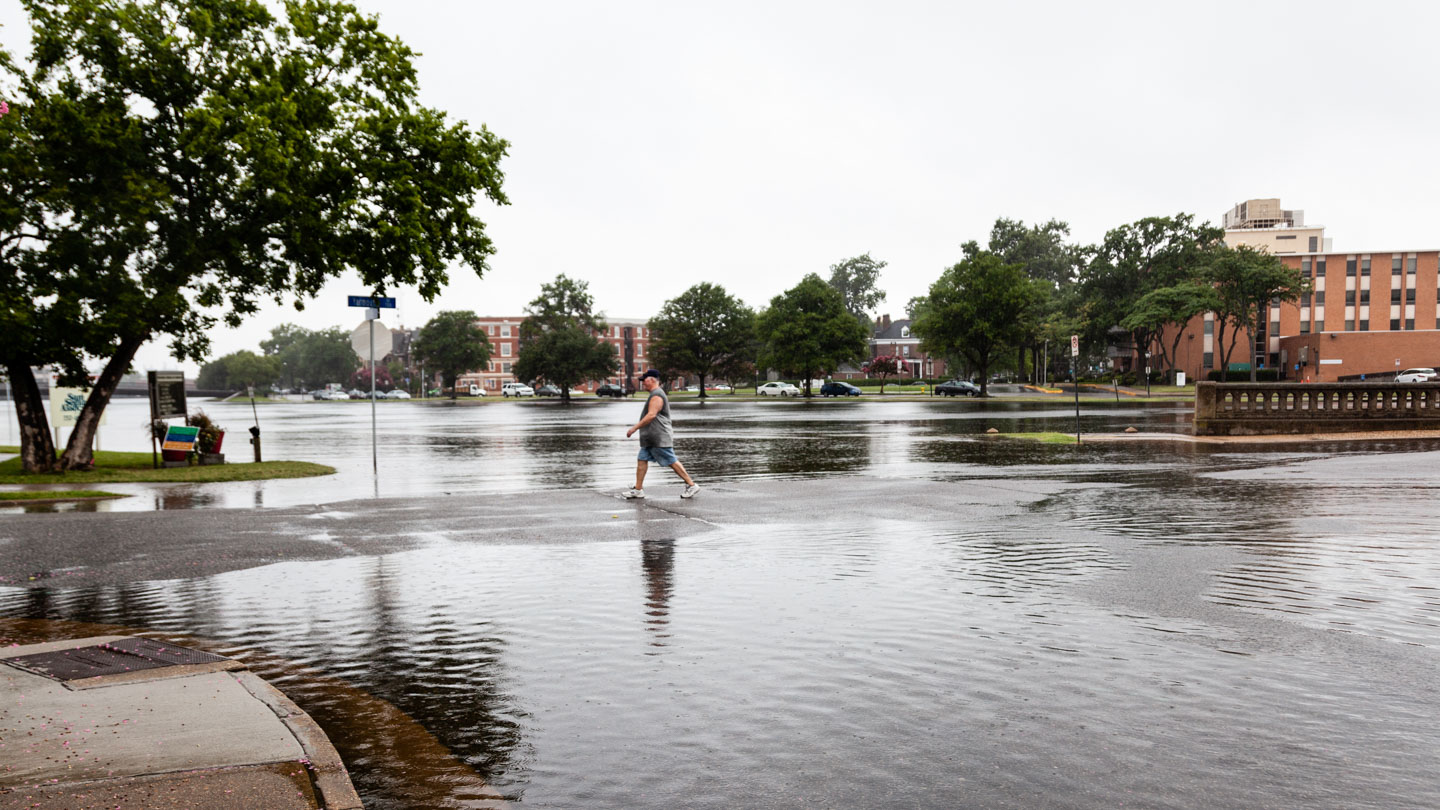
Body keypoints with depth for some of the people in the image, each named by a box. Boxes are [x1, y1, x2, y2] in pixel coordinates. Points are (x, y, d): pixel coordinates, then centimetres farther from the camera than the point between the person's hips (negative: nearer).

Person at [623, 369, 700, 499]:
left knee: (672, 462, -6)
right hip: (651, 438, 11)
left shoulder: (656, 396, -16)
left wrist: (634, 428, -23)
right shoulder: (656, 394, 18)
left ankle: (691, 485, 0)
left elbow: (651, 415, -25)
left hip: (659, 438, -11)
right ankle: (638, 489, 8)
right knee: (641, 459, 7)